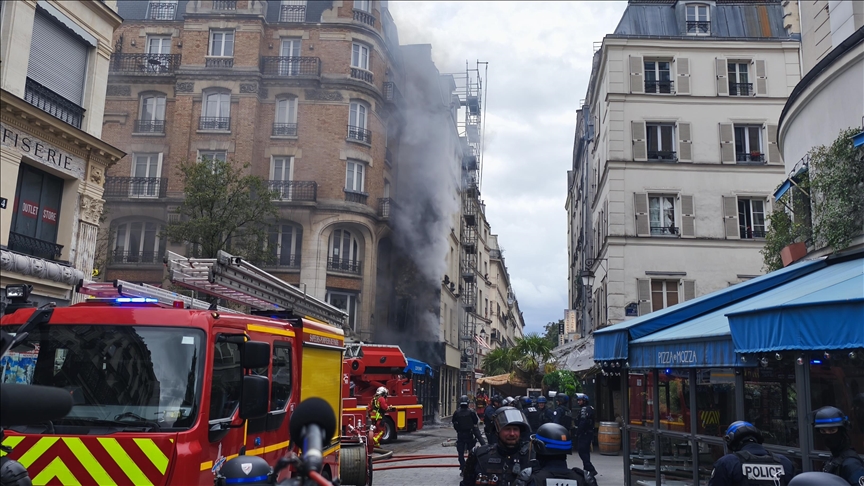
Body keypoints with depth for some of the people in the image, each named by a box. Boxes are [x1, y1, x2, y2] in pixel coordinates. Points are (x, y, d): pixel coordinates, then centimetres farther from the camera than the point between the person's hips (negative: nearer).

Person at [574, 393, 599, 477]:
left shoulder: (584, 409, -14)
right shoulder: (590, 408, 16)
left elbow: (582, 423, -22)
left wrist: (577, 433, -20)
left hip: (584, 434, -10)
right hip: (589, 433, 10)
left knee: (582, 452, -10)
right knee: (586, 452, 16)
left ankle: (591, 470, -16)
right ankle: (586, 470, 21)